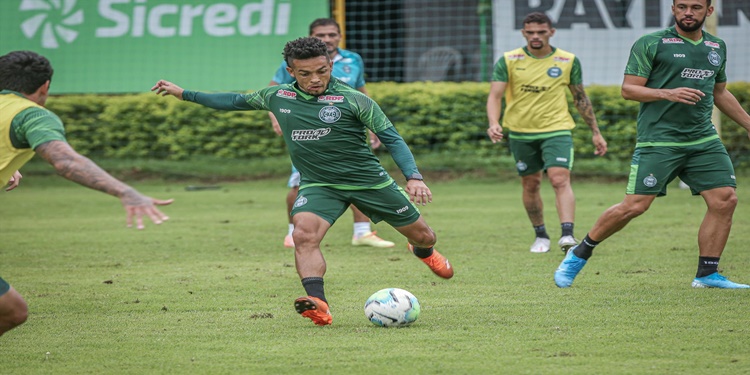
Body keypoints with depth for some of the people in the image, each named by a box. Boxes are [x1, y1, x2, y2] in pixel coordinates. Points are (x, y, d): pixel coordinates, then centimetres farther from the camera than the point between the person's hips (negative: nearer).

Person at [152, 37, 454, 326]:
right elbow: (237, 101, 16)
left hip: (368, 180, -1)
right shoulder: (277, 97, -1)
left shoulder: (353, 100, -13)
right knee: (304, 235, -29)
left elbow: (391, 138, -10)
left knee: (420, 235, 11)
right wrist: (183, 94, 16)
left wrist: (413, 177, -23)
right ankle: (318, 305, -40)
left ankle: (424, 252, 50)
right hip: (318, 185, 2)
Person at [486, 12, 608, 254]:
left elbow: (580, 98, 10)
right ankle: (540, 236, 27)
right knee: (530, 185, 10)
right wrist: (493, 123, -28)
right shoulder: (508, 61, -4)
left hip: (557, 130, -1)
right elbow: (495, 95, -9)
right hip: (521, 132, 1)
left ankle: (567, 235, -29)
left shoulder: (568, 61, 0)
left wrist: (595, 132, 11)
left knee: (560, 179, -19)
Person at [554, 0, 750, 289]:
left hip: (704, 140, 5)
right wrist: (667, 94, -20)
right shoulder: (651, 44, -3)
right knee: (634, 206, -10)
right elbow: (628, 89, -6)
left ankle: (707, 274, 6)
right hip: (658, 141, -5)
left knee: (725, 200, -7)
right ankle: (579, 254, 8)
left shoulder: (717, 48, 15)